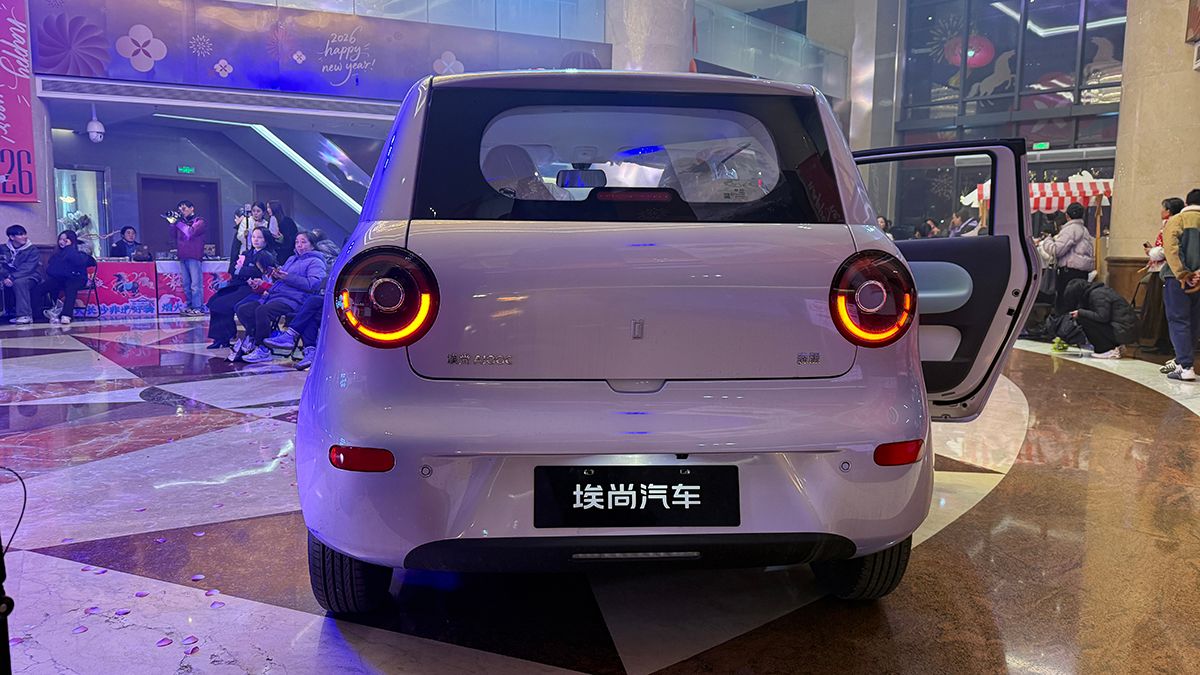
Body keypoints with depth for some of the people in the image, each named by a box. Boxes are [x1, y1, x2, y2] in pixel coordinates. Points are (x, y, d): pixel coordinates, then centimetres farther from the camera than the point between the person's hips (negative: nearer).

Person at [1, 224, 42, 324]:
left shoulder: (32, 250, -7)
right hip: (10, 278, 5)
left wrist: (12, 278, -31)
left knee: (19, 282, -36)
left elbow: (27, 268, -18)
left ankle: (25, 315, -39)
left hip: (30, 277, -5)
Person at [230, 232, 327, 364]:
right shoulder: (291, 259, 31)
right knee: (242, 310, -8)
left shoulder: (315, 262, 5)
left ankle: (263, 350, -22)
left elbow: (313, 284, -12)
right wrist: (276, 276, 7)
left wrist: (288, 277, -15)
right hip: (273, 295, 9)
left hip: (292, 299, -9)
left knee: (262, 311, -32)